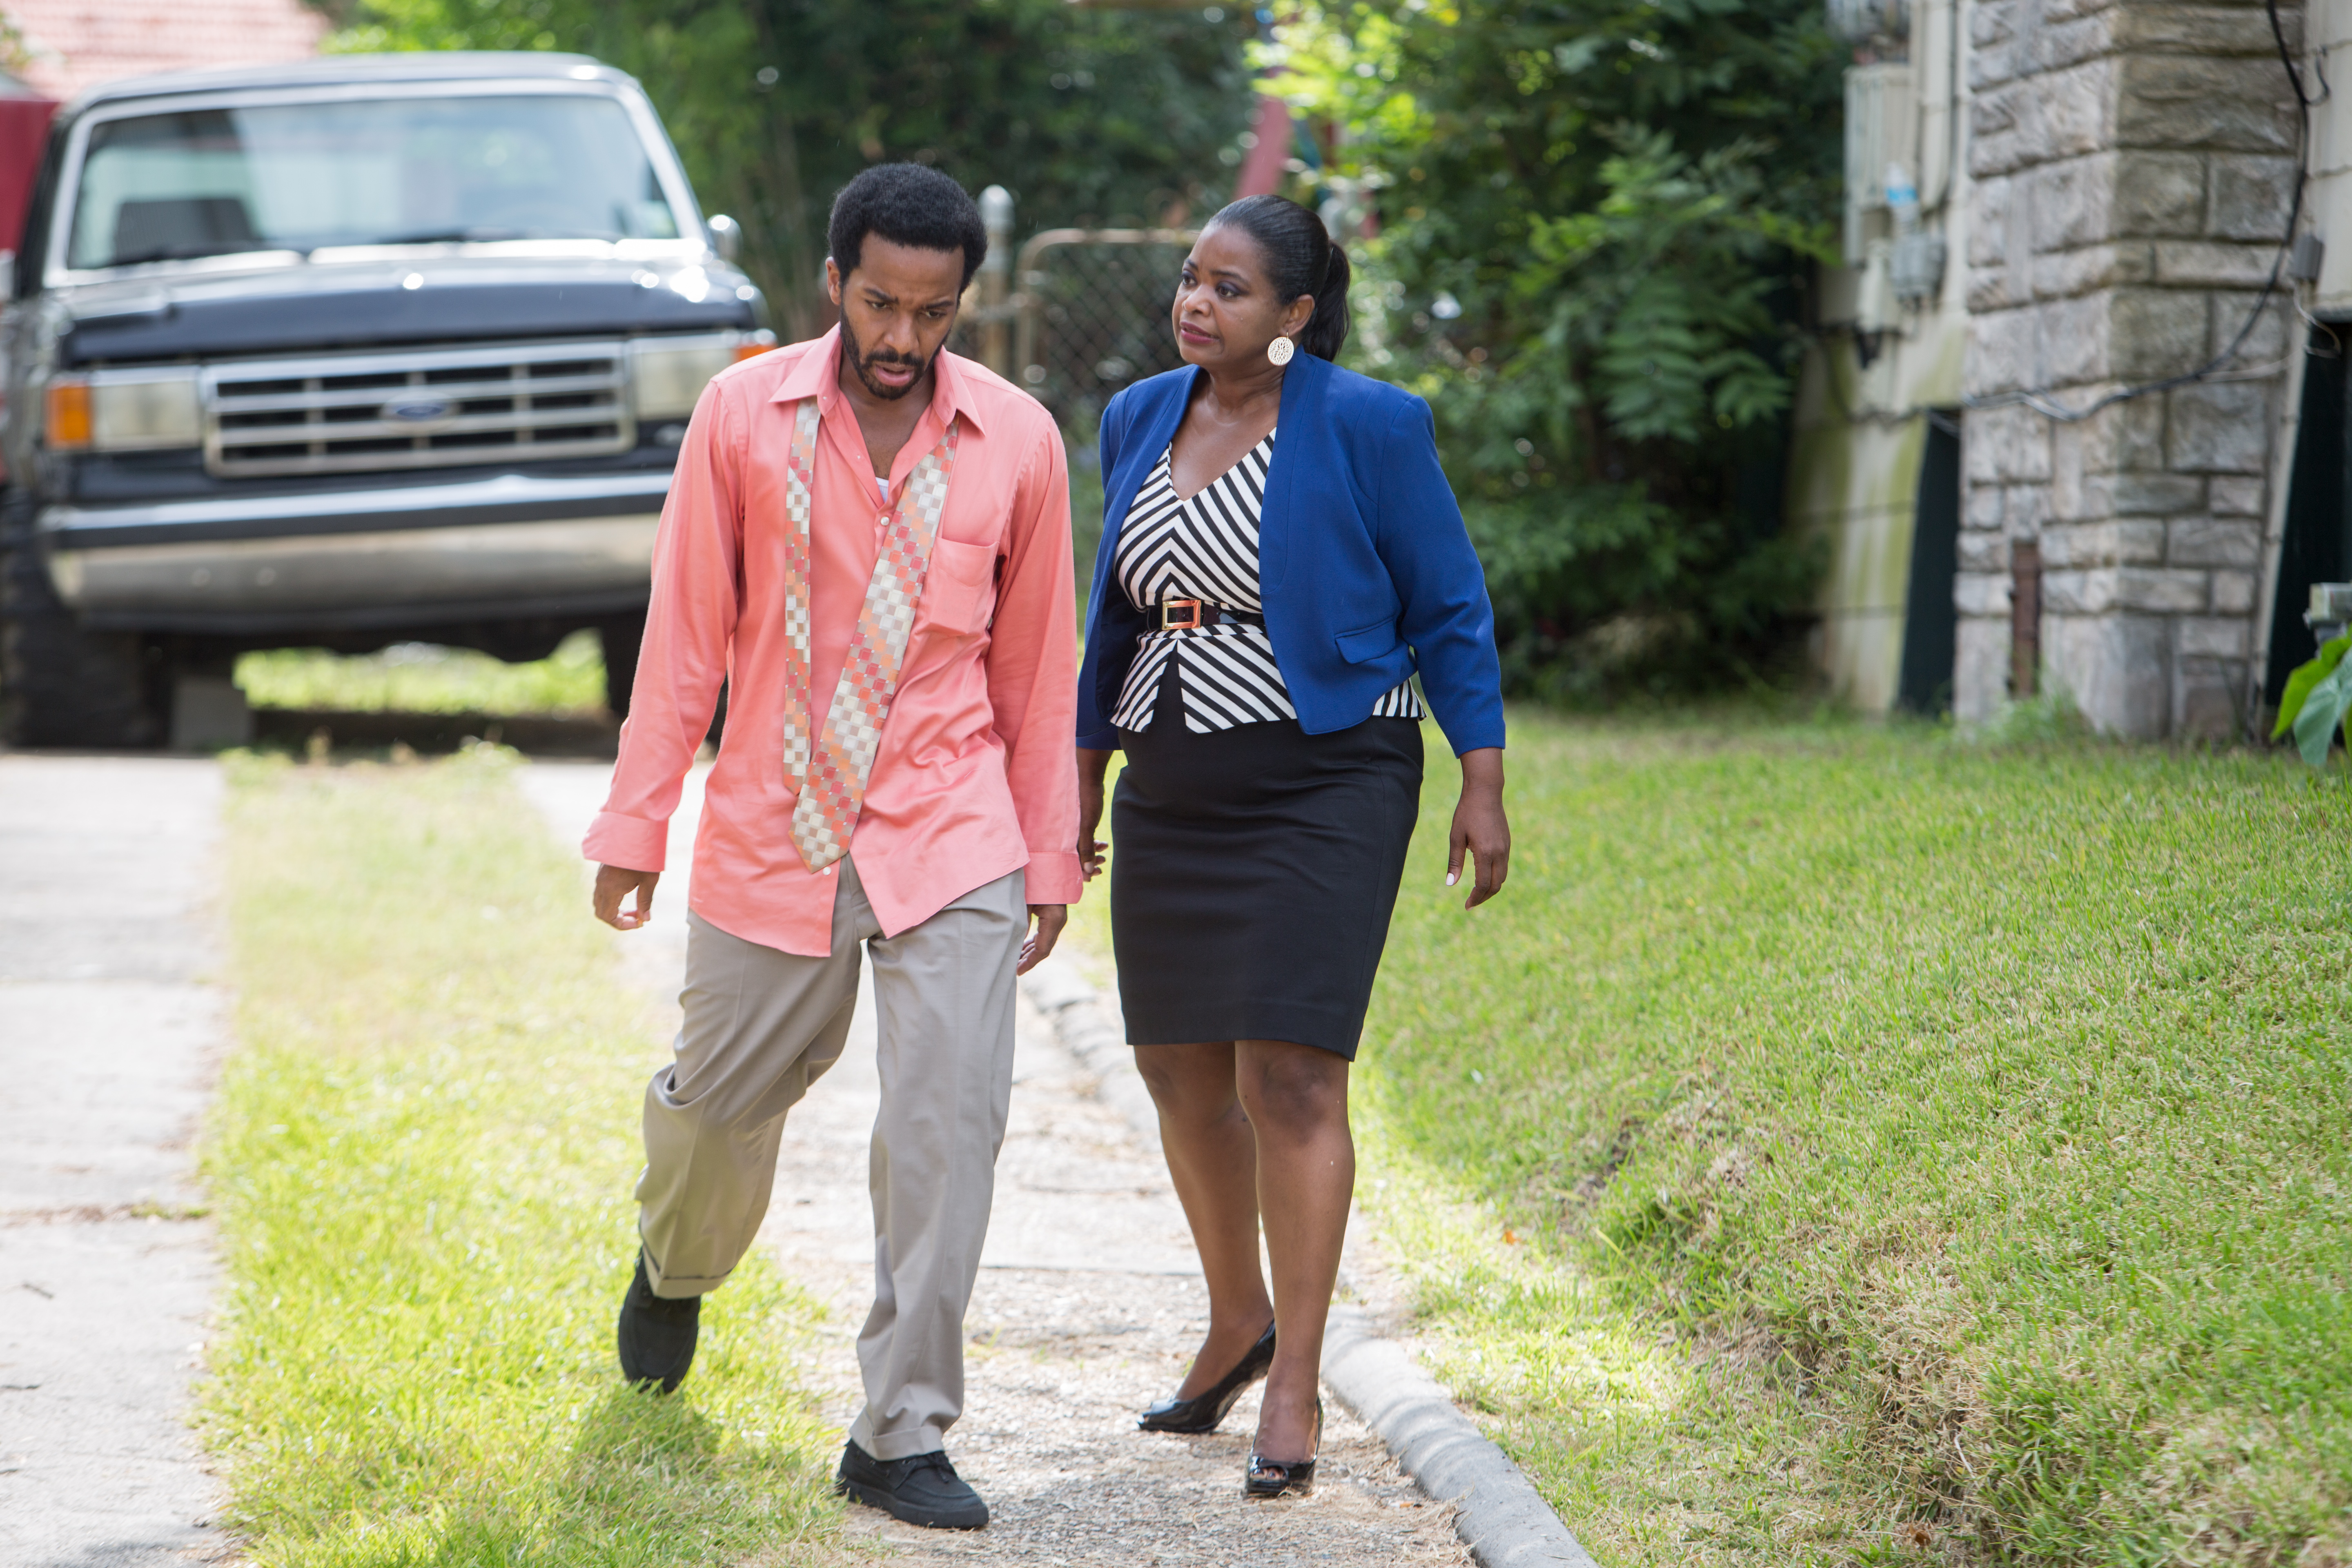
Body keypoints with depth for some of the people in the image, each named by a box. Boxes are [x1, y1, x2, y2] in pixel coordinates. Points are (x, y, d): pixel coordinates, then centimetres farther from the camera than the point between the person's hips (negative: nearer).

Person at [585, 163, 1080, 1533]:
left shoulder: (1018, 440, -2)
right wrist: (636, 824, 1)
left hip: (950, 841, 0)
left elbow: (1036, 663, 6)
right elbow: (686, 632, 0)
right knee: (722, 1097, 15)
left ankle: (901, 1439, -1)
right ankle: (676, 1265, 50)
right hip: (771, 833, 0)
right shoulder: (745, 416, -5)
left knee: (950, 1123, -10)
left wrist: (1050, 856, 9)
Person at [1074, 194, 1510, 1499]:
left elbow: (1450, 608, -4)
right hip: (1172, 794, 6)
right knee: (1180, 1071, 12)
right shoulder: (1140, 422, 7)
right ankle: (1237, 1321, 33)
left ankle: (1295, 1388, -7)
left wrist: (1483, 787, -7)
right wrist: (1083, 779, 16)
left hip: (1322, 788, -6)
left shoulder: (1366, 426, -9)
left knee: (1290, 1075, -12)